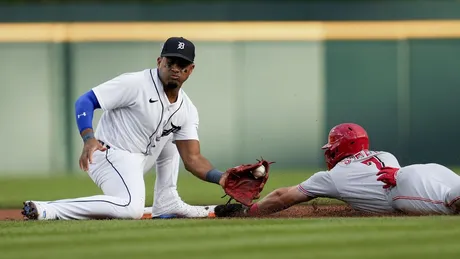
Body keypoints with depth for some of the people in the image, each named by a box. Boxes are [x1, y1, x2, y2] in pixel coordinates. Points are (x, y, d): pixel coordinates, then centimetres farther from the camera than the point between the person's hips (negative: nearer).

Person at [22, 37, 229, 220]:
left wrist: (220, 177, -15)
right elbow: (85, 100, -16)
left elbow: (193, 159, 4)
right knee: (132, 208, -35)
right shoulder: (135, 84, -13)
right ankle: (49, 210, -34)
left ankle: (166, 203, 17)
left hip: (137, 162, 9)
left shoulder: (187, 110, 8)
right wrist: (89, 138, -33)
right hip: (112, 155, -9)